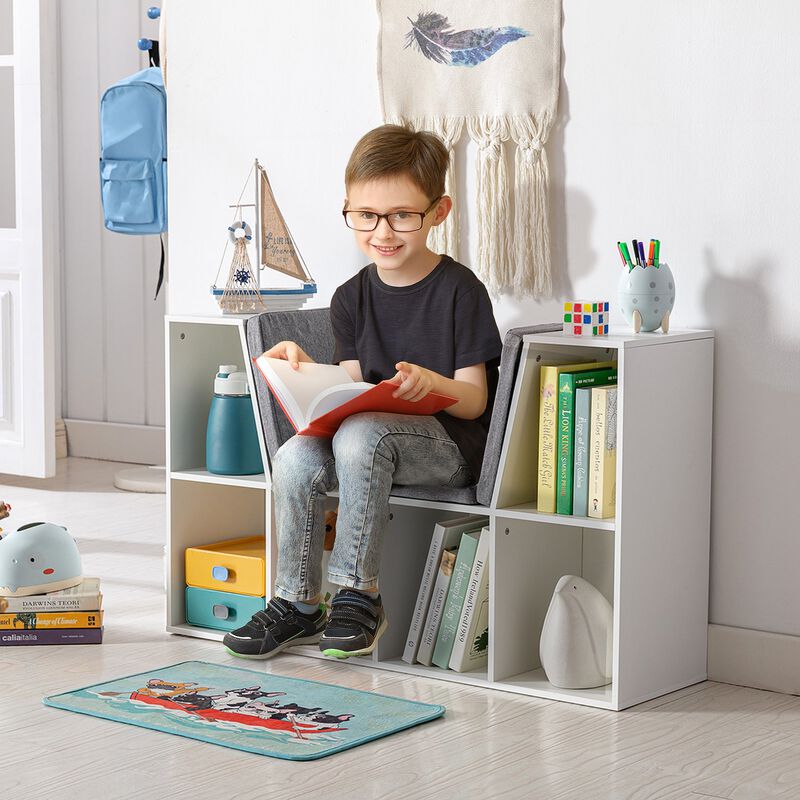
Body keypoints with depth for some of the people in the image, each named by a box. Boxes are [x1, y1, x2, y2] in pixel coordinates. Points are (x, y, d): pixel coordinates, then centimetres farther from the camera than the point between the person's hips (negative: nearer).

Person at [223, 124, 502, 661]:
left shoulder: (459, 289, -6)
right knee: (296, 458, -23)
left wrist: (430, 383, -31)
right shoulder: (352, 298, 10)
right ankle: (297, 602, -9)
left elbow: (474, 399, -9)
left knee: (360, 434, -34)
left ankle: (359, 595, -23)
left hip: (450, 443, -5)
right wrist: (306, 369, -11)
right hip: (370, 432, 5)